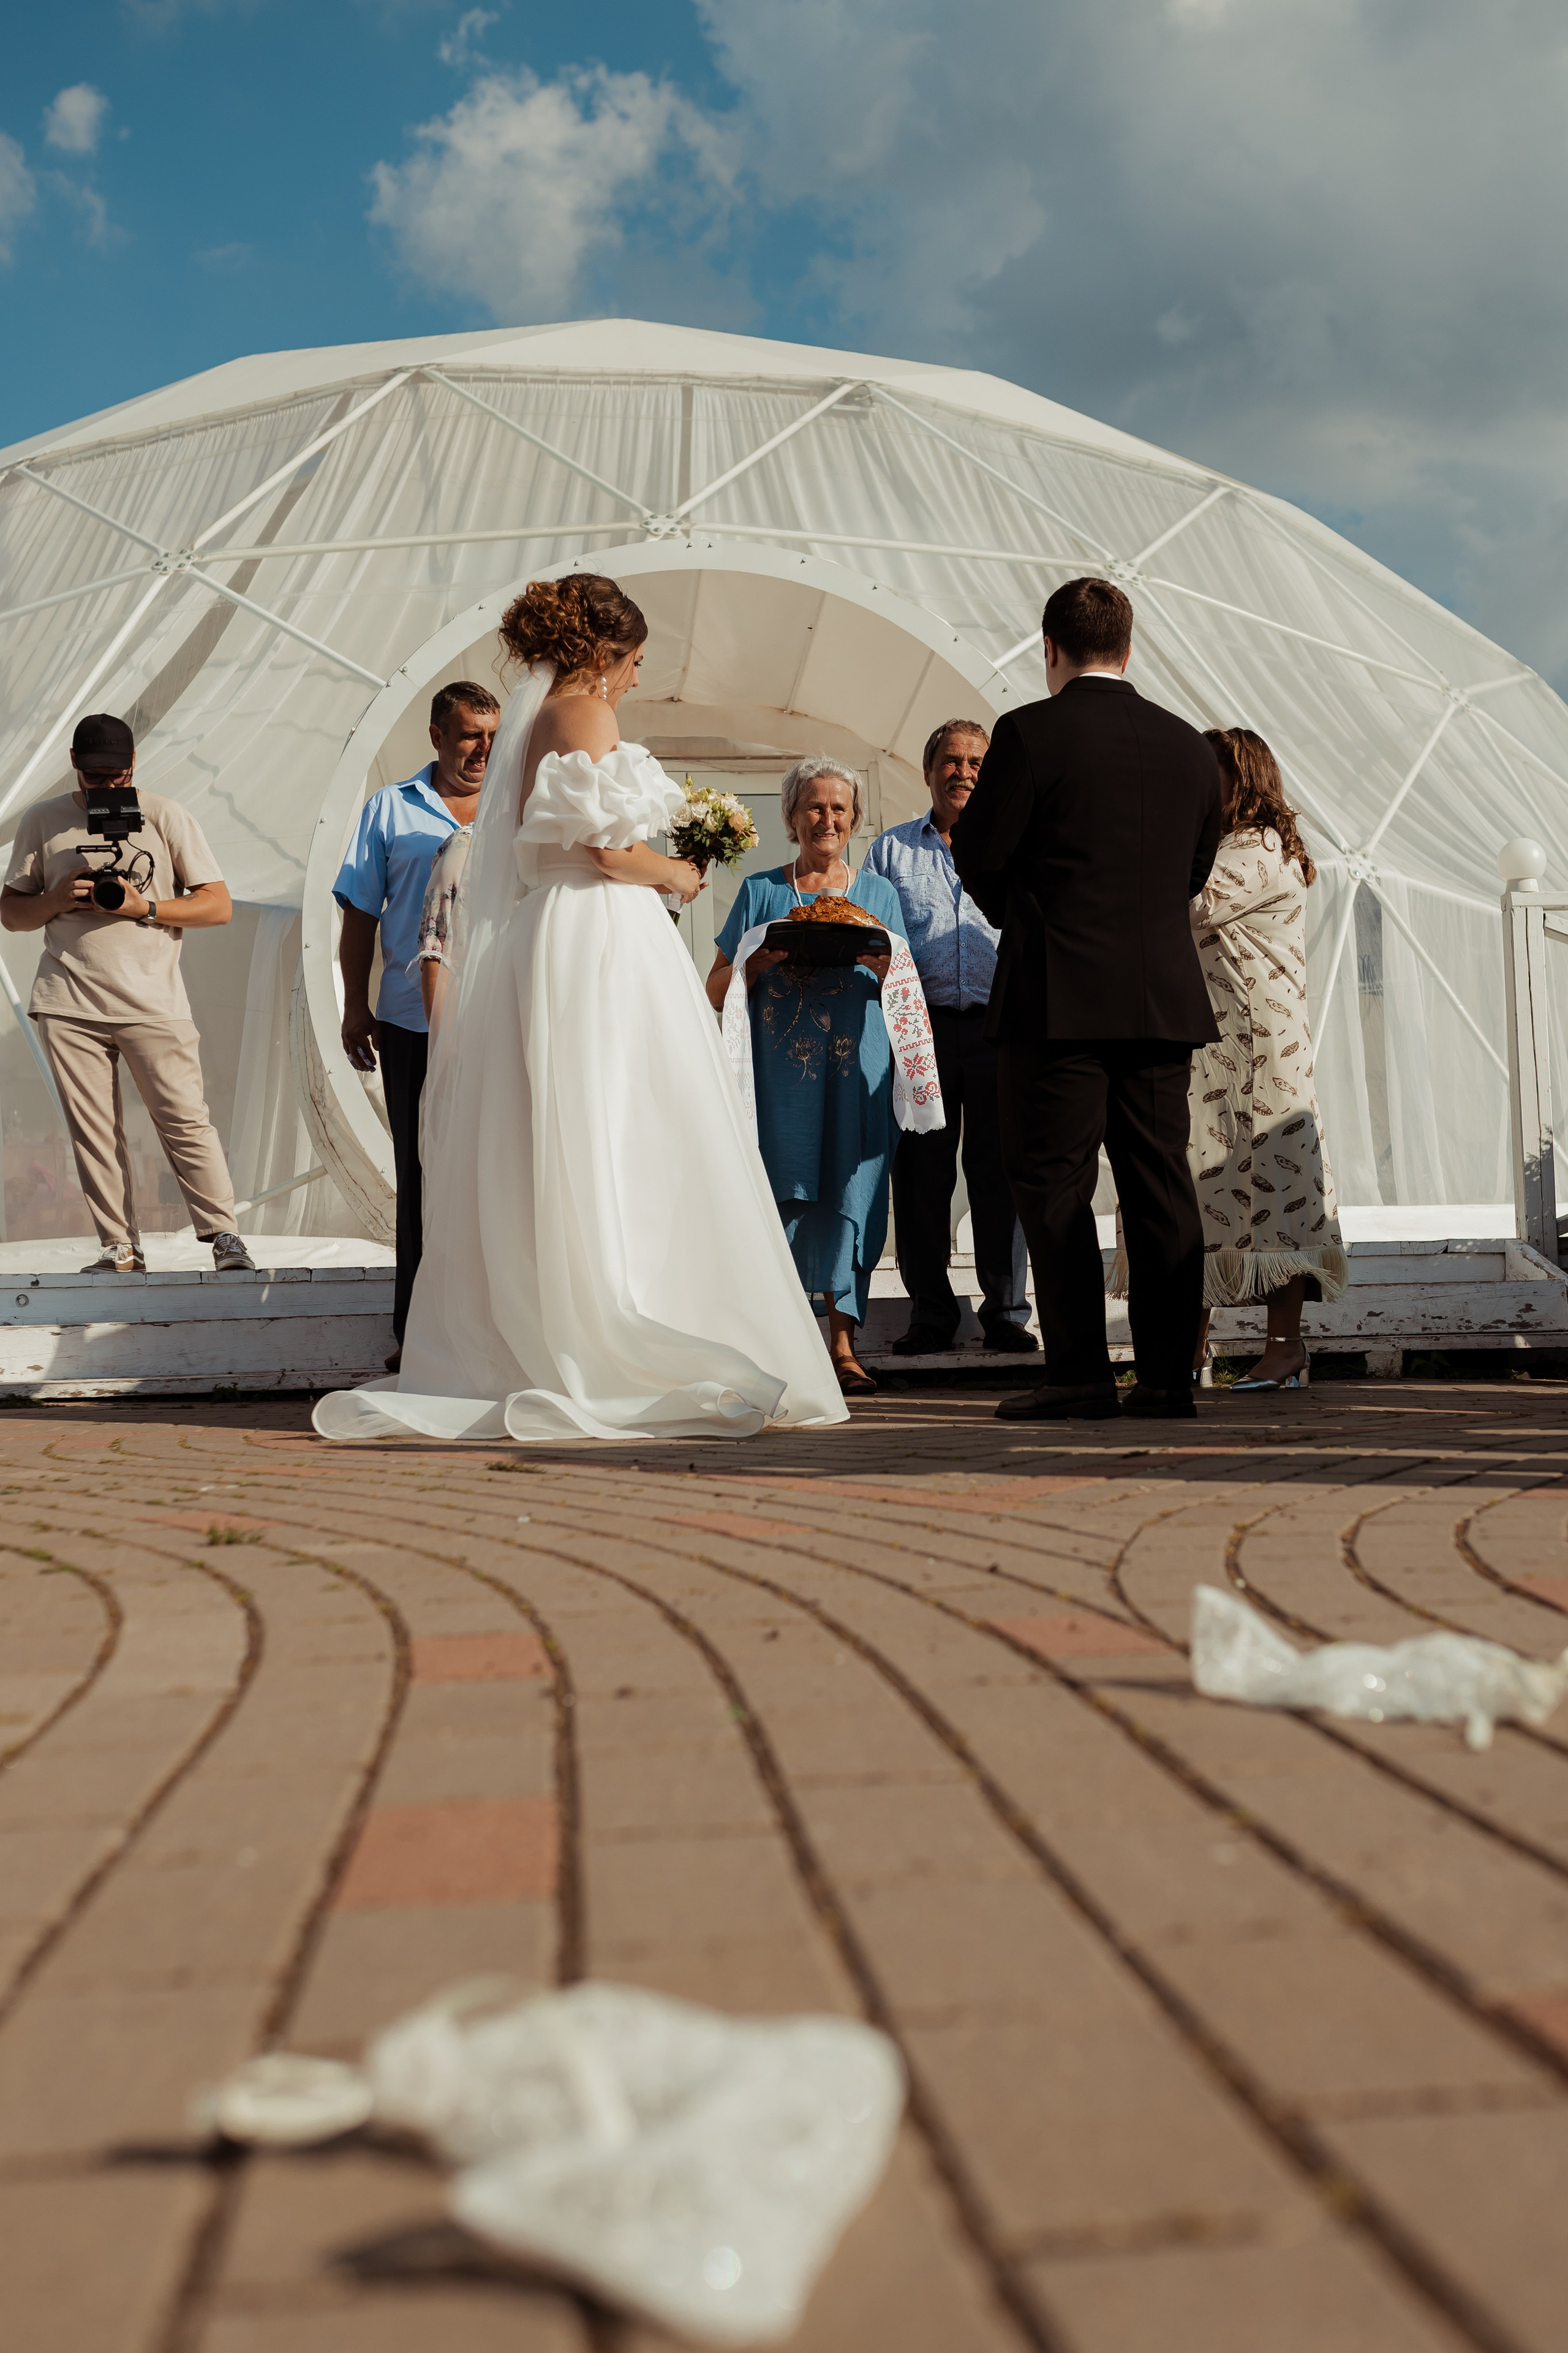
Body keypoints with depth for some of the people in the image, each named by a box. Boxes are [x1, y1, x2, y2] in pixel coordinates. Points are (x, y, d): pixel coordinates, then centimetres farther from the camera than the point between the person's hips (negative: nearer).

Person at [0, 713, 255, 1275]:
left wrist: (145, 907, -11)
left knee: (184, 1120, -7)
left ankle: (224, 1238, 0)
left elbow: (219, 905, 2)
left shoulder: (165, 817, 5)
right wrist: (57, 900, -7)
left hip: (152, 1002, -2)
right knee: (92, 1131, 0)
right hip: (68, 1004, 2)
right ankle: (119, 1250, 6)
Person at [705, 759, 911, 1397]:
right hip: (779, 1069, -1)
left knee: (851, 1192, -4)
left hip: (857, 1067, 1)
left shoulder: (879, 892, 16)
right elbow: (716, 989, 8)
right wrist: (762, 961, -11)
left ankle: (843, 1341, -2)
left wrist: (881, 966, -9)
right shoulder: (759, 892, 12)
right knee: (780, 1188, -6)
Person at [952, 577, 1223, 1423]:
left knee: (1052, 1185, 0)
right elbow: (1195, 868, 15)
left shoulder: (1030, 732, -7)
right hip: (1164, 996, 5)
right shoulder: (1192, 746, 9)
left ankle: (1078, 1375, -1)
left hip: (1059, 996, -5)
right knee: (1160, 1185, 8)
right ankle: (1167, 1374, 10)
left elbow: (978, 854, -5)